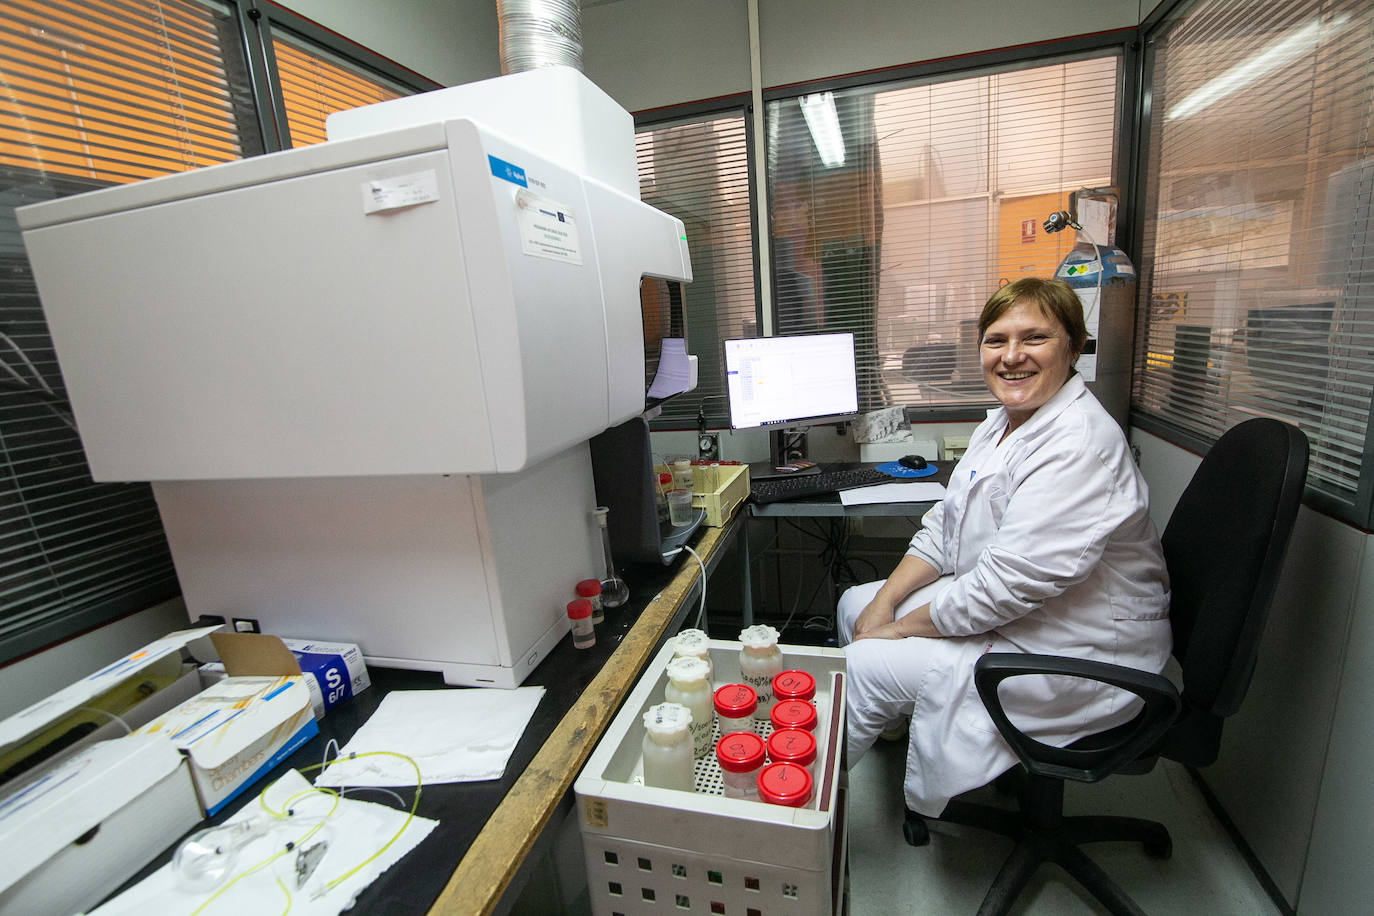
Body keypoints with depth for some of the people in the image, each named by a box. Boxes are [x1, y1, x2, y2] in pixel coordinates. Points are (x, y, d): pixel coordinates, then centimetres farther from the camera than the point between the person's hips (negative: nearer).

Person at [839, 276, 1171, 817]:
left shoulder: (1078, 445, -26)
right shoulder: (1003, 421, 4)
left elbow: (1007, 585, -29)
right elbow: (944, 528, 5)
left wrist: (901, 628, -18)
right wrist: (885, 602, -5)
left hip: (1076, 660, -9)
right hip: (999, 608, 9)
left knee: (863, 666, -13)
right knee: (854, 604, 9)